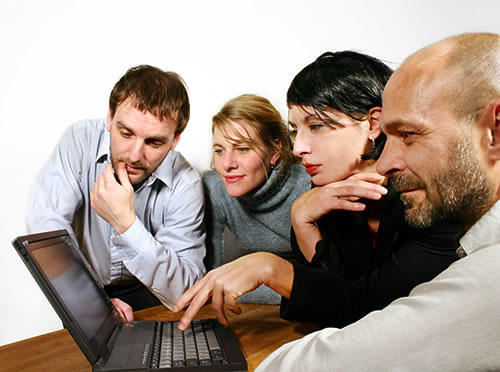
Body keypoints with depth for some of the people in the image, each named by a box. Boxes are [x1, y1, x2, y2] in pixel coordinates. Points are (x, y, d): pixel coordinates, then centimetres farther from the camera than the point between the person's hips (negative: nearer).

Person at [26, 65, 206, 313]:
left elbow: (186, 291, -25)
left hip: (144, 293, 1)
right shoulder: (81, 139, -16)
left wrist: (126, 223, -37)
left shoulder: (185, 184, -21)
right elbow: (45, 223, -22)